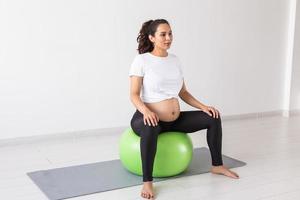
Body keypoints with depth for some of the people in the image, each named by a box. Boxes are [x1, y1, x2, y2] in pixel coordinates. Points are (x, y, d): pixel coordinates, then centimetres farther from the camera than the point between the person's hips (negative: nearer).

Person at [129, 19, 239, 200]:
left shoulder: (175, 60, 7)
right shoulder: (142, 59, -12)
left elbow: (183, 93, 11)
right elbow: (134, 94, -16)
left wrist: (203, 106, -2)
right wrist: (146, 111, -35)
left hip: (175, 119, 7)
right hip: (150, 119, -7)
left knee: (213, 118, 2)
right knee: (150, 128, -43)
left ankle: (217, 165, 15)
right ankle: (147, 182, -32)